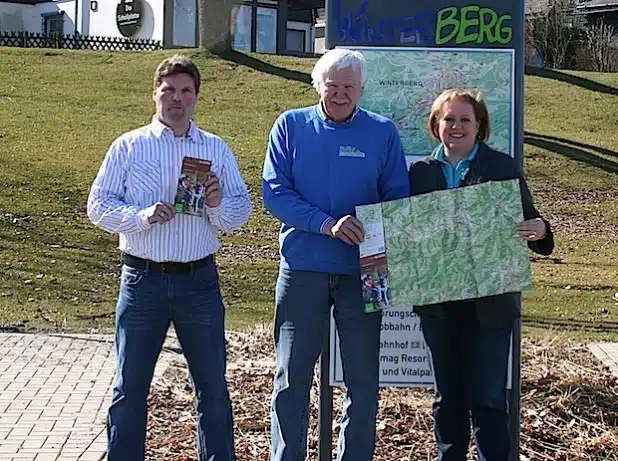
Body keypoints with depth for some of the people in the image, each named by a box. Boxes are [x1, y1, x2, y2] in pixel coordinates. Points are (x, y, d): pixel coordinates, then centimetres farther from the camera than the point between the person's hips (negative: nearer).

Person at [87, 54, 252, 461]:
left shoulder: (217, 150, 7)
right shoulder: (128, 146, 3)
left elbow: (241, 211, 4)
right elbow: (98, 205, -1)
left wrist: (218, 205, -17)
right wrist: (141, 216, -17)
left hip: (199, 279, 1)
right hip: (143, 278, -1)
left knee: (213, 386, 9)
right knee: (130, 387, 8)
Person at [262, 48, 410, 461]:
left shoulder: (383, 133, 3)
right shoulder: (291, 126, 2)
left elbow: (398, 199, 2)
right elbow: (274, 192, -6)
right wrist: (326, 224, -19)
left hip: (362, 271, 1)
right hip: (302, 268, 0)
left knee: (363, 381, 8)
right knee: (292, 378, 6)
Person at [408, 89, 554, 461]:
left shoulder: (503, 167, 1)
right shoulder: (421, 171, 8)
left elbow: (528, 223, 0)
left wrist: (539, 230, -22)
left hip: (489, 302, -3)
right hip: (438, 303, 3)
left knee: (488, 399, -2)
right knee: (448, 397, 14)